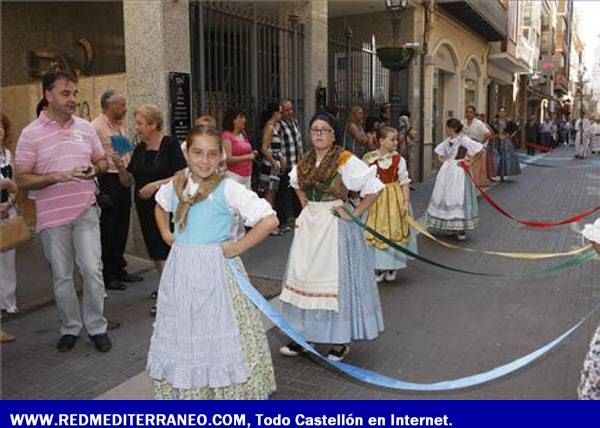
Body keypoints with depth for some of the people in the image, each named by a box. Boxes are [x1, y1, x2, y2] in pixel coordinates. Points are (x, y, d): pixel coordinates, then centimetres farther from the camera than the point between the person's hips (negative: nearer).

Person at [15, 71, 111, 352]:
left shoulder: (85, 128, 4)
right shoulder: (31, 134, -6)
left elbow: (102, 161, 15)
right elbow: (22, 180, -8)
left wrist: (95, 169, -8)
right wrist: (57, 176, -21)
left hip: (86, 211, 2)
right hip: (52, 216, -2)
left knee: (92, 270, 0)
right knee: (61, 276, 10)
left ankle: (96, 327, 17)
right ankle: (70, 328, 27)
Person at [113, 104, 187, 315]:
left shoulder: (170, 145, -11)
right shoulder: (139, 149, 8)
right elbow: (127, 181, 10)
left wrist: (156, 184, -25)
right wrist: (121, 168, -9)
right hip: (144, 208, 7)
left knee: (163, 251, -5)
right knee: (155, 252, 15)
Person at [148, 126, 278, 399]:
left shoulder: (228, 188, -15)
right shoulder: (177, 184, 3)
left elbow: (269, 220, -21)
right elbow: (161, 205, 27)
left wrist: (238, 247, -16)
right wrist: (165, 234, 12)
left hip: (216, 269, -5)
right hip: (181, 270, 6)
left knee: (219, 334, 4)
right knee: (183, 335, 17)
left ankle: (229, 389, 20)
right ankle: (183, 388, 35)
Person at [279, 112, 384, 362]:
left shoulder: (346, 161, -10)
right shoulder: (305, 161, 8)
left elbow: (374, 188, -12)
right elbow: (297, 185, 29)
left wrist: (354, 214, -12)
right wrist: (305, 206, 14)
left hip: (335, 225, -6)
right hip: (309, 225, 6)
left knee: (336, 278, 0)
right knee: (305, 277, 9)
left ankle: (341, 341, 13)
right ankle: (302, 335, 22)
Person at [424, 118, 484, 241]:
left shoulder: (463, 139, -13)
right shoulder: (447, 141, 8)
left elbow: (481, 149, -18)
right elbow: (439, 150, 28)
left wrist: (471, 161, -12)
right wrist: (442, 158, 11)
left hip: (459, 171, -8)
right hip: (447, 171, 8)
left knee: (458, 198, -6)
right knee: (444, 197, 9)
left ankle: (461, 229, 1)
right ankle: (450, 225, 21)